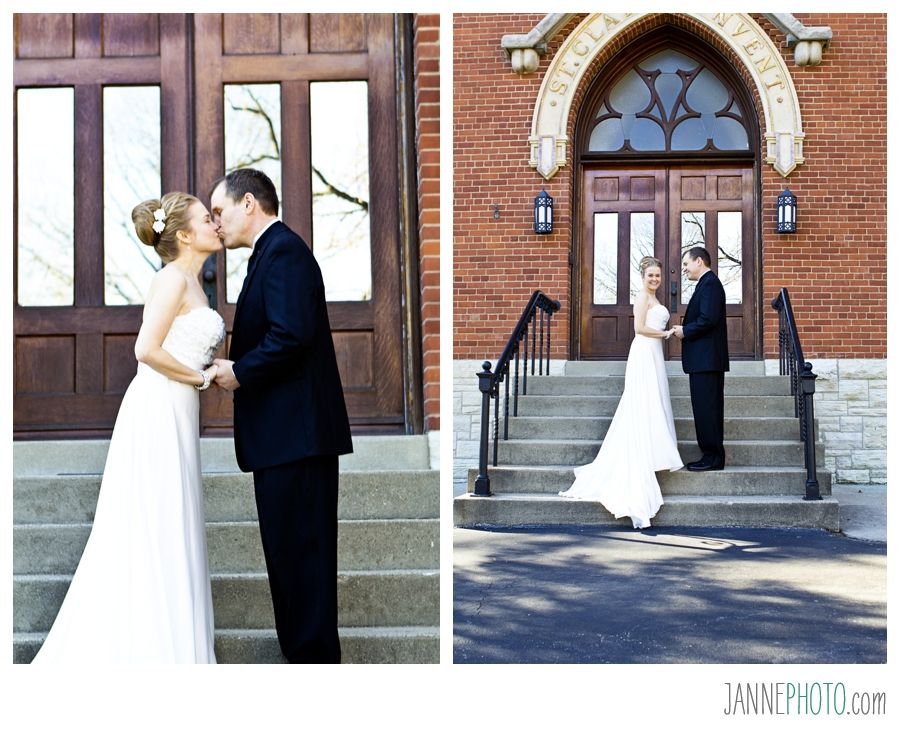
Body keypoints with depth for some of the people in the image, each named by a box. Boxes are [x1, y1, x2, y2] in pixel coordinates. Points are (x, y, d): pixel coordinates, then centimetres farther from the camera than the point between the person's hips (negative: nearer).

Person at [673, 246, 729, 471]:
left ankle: (713, 457, -4)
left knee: (706, 409, -8)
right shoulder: (708, 283, 20)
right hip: (706, 359, 11)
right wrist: (685, 329, 8)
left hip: (706, 359, -11)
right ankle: (712, 456, 16)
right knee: (707, 409, 12)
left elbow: (708, 319, -22)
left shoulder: (710, 283, -12)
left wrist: (685, 331, -10)